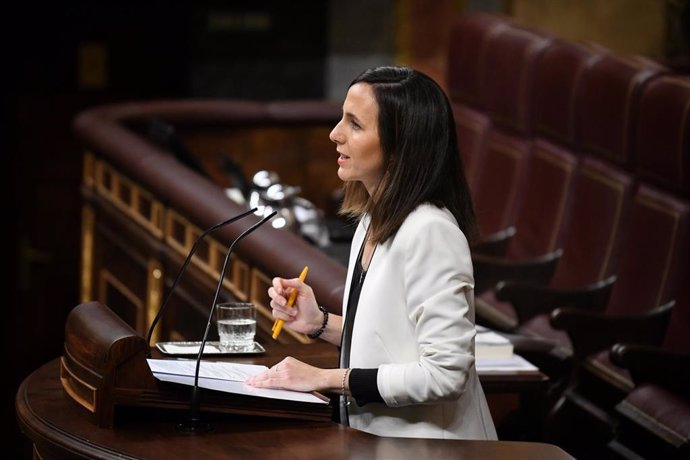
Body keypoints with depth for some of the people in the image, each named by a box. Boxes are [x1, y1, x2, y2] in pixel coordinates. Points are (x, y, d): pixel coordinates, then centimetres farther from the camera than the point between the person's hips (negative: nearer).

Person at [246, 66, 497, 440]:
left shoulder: (429, 231, -18)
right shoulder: (372, 222, 10)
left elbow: (445, 373, -22)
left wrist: (327, 379, -17)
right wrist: (320, 323, 4)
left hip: (426, 447, -8)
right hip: (376, 438, 8)